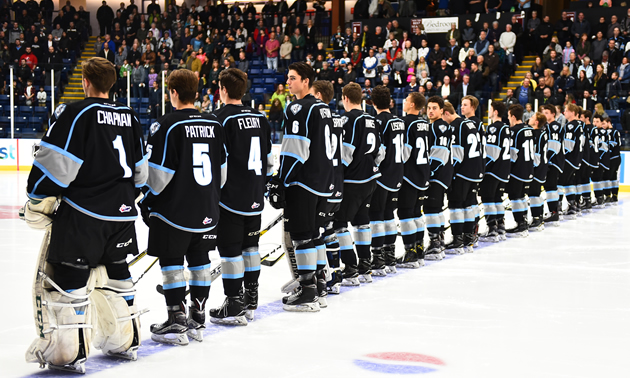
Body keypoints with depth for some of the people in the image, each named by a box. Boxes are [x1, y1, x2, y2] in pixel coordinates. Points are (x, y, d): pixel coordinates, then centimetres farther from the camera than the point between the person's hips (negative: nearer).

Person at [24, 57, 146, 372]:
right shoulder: (130, 118, 11)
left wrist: (38, 202, -4)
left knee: (68, 276, -1)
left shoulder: (75, 113, -11)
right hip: (122, 213, 7)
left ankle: (68, 353, 1)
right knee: (116, 272, 19)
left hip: (83, 212, -7)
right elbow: (139, 170, 18)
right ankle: (125, 341, 27)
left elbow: (55, 163, -15)